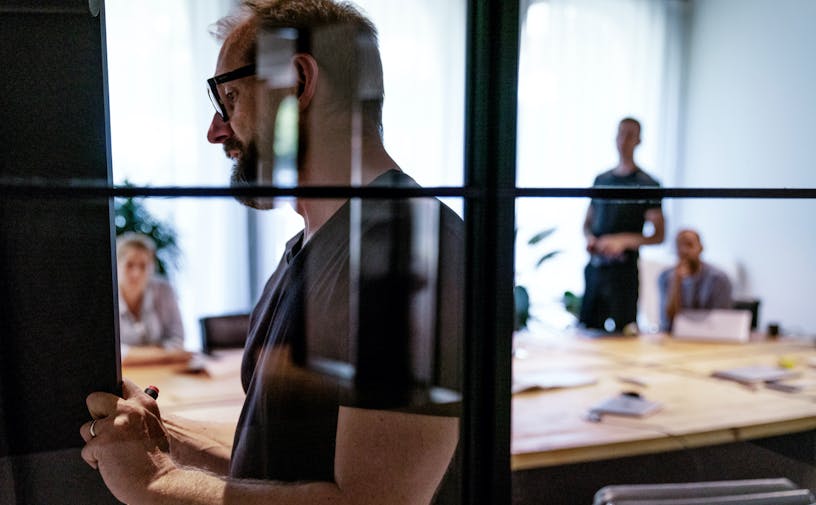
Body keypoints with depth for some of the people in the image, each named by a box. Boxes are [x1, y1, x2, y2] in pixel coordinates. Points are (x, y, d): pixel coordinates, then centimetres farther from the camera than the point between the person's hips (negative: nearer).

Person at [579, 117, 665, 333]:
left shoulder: (647, 184, -1)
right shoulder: (601, 180, 15)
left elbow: (658, 235, -3)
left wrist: (622, 240, -16)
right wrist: (589, 238, 0)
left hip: (623, 268, -5)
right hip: (594, 265, 5)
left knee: (622, 331, -6)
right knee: (586, 327, 6)